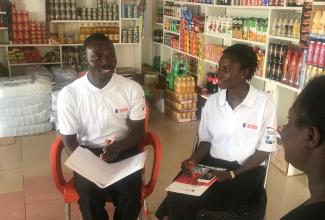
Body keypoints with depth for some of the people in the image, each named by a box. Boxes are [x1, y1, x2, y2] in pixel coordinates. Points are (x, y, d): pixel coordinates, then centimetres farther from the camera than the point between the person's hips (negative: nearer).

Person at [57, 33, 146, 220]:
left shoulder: (133, 88, -8)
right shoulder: (69, 94, -10)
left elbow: (139, 132, -2)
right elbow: (70, 141, -4)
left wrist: (118, 147, -23)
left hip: (124, 151, 1)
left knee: (130, 190, -25)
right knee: (89, 192, -27)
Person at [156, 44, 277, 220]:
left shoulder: (264, 104, -12)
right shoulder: (212, 101, 1)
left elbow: (264, 150, -8)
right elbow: (205, 140, 9)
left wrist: (233, 174, -18)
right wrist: (193, 161, -11)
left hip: (246, 170, -3)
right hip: (211, 164, 4)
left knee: (198, 206, -22)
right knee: (176, 198, -19)